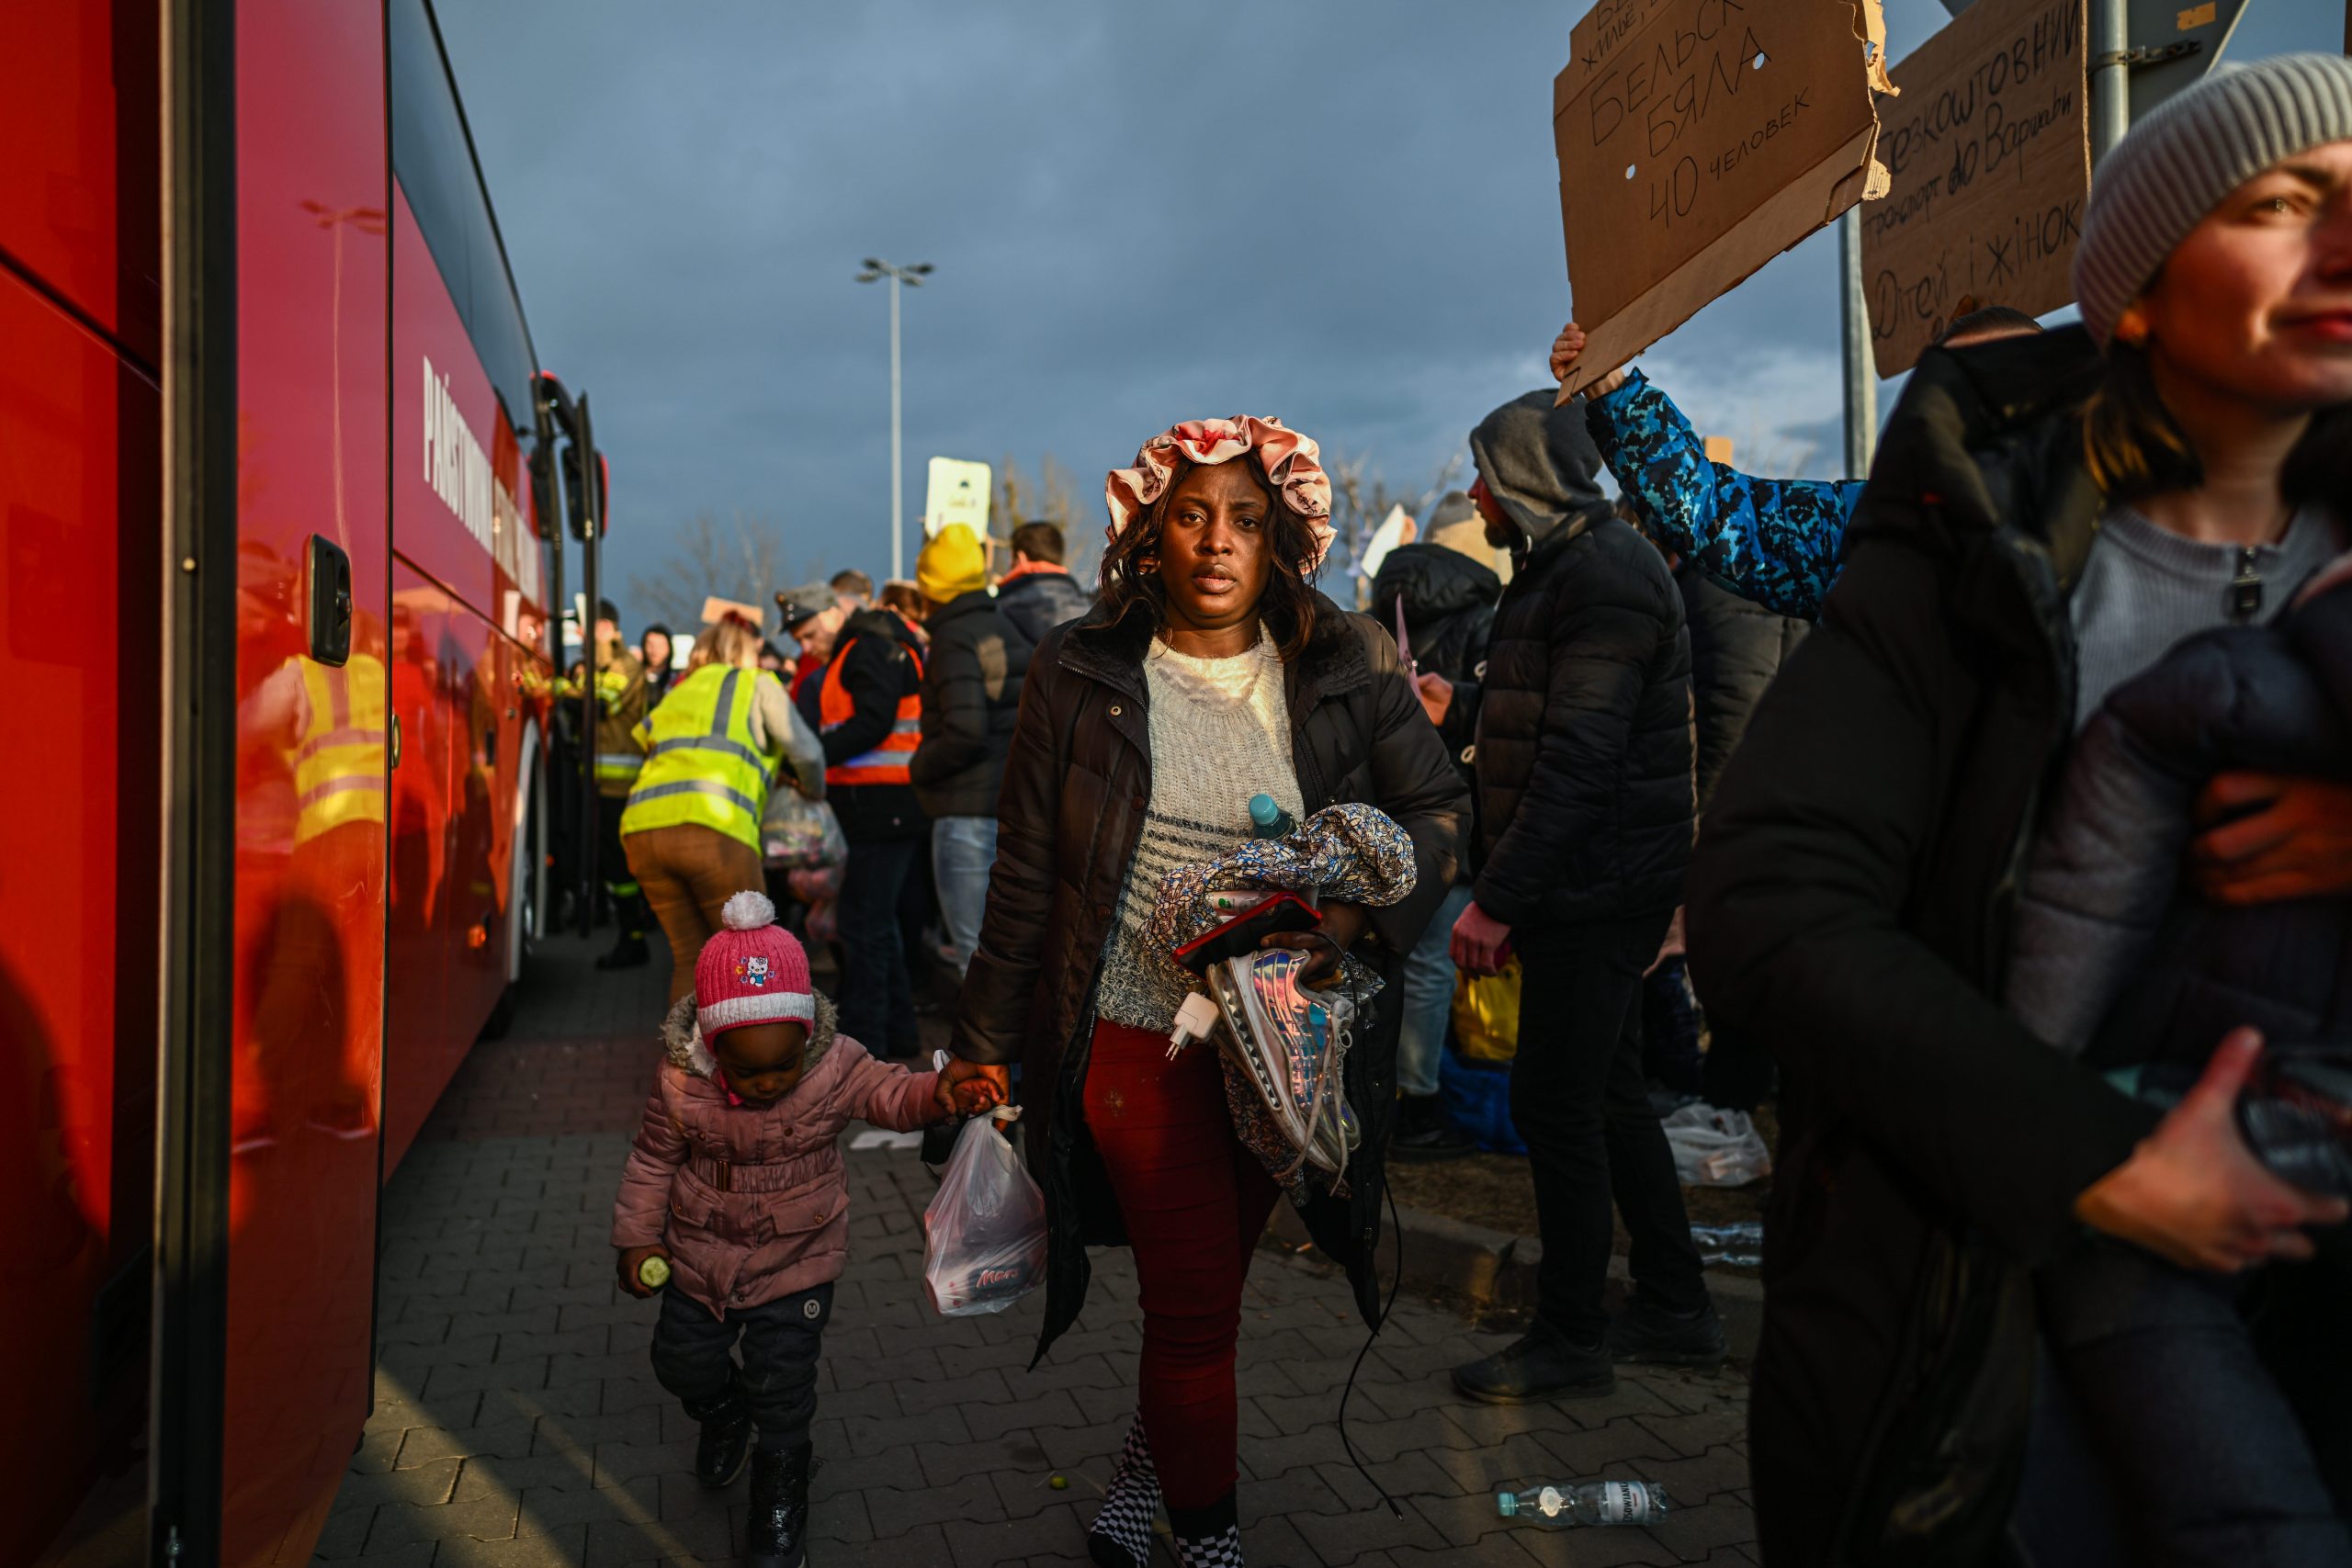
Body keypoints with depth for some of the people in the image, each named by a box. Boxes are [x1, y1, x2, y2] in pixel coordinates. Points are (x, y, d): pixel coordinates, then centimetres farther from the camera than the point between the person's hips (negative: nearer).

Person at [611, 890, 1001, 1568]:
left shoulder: (835, 1066, -22)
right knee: (682, 1360, 16)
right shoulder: (681, 1085, -18)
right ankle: (723, 1416, 52)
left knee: (782, 1380, 3)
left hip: (797, 1262, -2)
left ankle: (781, 1493, 30)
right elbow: (653, 1160, -4)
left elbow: (891, 1094, -27)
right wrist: (637, 1236, -3)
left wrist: (940, 1092, -49)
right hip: (700, 1254, 2)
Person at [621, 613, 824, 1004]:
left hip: (641, 828, 5)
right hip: (712, 828, -5)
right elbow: (808, 752, 10)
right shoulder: (757, 685, 18)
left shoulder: (678, 692, 33)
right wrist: (813, 795, 32)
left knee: (690, 957, 15)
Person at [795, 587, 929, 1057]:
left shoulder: (874, 645, -9)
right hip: (876, 808, 11)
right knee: (879, 920, 17)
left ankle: (864, 1040, 2)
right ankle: (898, 1029, 25)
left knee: (864, 924, -5)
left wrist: (813, 757, -21)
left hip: (885, 804, -11)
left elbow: (873, 723, -21)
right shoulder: (854, 653, 22)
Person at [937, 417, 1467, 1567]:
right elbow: (1026, 871, 0)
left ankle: (1146, 1461, 46)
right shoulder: (1079, 672, -4)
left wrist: (1360, 913, -18)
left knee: (1207, 1286, 18)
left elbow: (1437, 808, 2)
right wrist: (987, 1037, 5)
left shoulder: (1347, 667, -2)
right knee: (1195, 1301, 3)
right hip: (1139, 1035, -2)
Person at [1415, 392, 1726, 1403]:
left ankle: (1570, 1342, 14)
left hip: (1597, 890, -11)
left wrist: (1497, 899, -25)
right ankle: (1675, 1311, 31)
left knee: (1555, 1104, -1)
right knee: (1607, 1094, 17)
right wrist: (1458, 703, 31)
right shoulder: (1566, 568, 16)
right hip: (1593, 890, 11)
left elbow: (1579, 759, -25)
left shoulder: (1604, 578, -17)